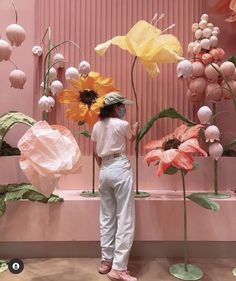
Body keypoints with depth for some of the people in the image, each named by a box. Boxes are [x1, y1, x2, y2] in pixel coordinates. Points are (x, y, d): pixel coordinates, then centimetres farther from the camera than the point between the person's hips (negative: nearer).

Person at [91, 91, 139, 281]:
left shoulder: (97, 126, 9)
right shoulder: (122, 124, -6)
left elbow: (96, 153, 13)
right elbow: (132, 138, 16)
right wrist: (136, 128, 36)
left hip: (104, 170, 7)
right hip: (120, 169, -7)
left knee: (107, 218, 14)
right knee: (125, 219, -1)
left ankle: (106, 261, 24)